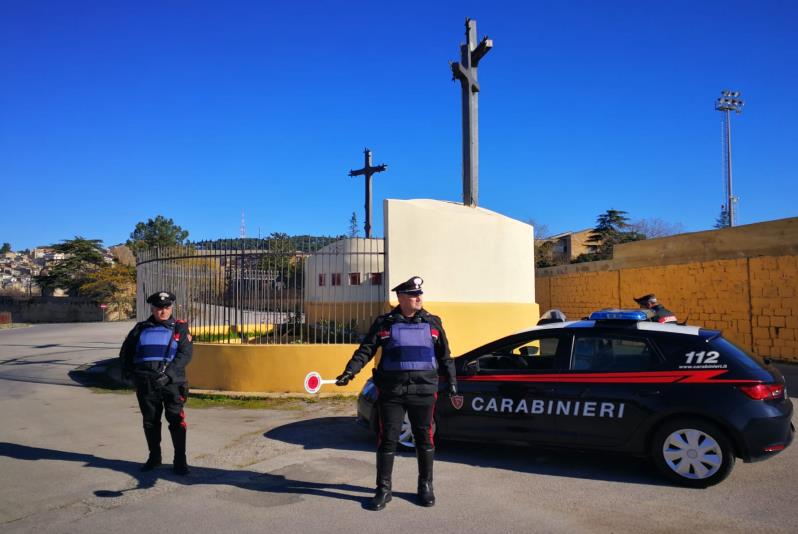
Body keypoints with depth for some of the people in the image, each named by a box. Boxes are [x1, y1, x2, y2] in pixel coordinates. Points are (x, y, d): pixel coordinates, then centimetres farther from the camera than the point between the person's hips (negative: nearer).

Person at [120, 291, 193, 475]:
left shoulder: (180, 328, 5)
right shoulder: (141, 329, 13)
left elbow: (185, 354, -6)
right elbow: (126, 351, 21)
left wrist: (168, 373, -18)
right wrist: (128, 371, 5)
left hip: (171, 382, -3)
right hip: (146, 383, 3)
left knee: (176, 420, -8)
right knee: (150, 421, 13)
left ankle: (180, 461, 0)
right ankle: (154, 457, 28)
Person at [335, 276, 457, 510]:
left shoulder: (433, 322, 7)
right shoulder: (384, 323, 2)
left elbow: (445, 356, 13)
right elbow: (365, 350, -1)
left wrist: (452, 381, 12)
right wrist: (349, 371, -14)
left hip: (423, 391, 1)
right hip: (391, 392, -1)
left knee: (424, 439, 9)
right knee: (388, 440, 3)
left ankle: (426, 486, 26)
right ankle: (383, 489, 17)